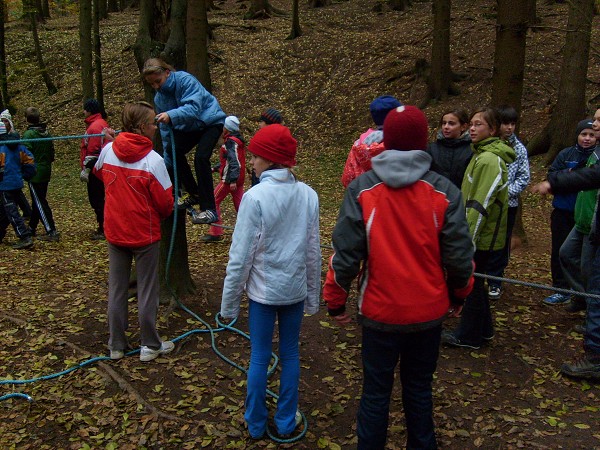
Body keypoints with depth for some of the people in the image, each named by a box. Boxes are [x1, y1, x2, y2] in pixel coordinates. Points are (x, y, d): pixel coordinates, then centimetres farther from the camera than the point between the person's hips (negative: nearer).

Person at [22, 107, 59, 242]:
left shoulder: (29, 134, -16)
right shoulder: (47, 133, 7)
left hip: (34, 174, -8)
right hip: (46, 172, 8)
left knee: (40, 203, -4)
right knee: (38, 201, 17)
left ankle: (52, 232, -8)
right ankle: (31, 228, 31)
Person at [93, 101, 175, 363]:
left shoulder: (108, 151, -5)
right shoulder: (153, 160, -19)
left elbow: (99, 174, 18)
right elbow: (165, 202, -13)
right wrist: (163, 214, 8)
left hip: (114, 231, 5)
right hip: (144, 233, -4)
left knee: (116, 289, 15)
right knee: (147, 290, 9)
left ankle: (116, 346, 25)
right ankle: (150, 346, 20)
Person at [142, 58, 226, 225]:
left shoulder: (185, 80, -23)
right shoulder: (159, 97, -1)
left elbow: (194, 107, -36)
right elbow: (165, 128, 3)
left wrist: (171, 115, -52)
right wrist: (168, 160, 1)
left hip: (211, 121, -7)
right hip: (189, 127, 7)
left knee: (201, 157, -26)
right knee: (173, 150, -13)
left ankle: (209, 209, -22)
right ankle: (194, 194, 4)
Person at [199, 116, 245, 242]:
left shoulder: (230, 142, -15)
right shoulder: (238, 140, 15)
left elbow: (234, 162, -24)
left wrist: (232, 180, -28)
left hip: (229, 179, -9)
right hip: (238, 178, 9)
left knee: (214, 201, -1)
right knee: (239, 203, 11)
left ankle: (215, 233, 0)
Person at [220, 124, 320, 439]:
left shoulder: (255, 197, -17)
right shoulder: (308, 195, -3)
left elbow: (241, 256, -15)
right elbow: (313, 252, 3)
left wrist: (229, 302, -4)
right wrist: (313, 295, 14)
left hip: (263, 291, -3)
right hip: (295, 289, 4)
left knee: (259, 359, 11)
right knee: (290, 354, 16)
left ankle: (256, 424, 28)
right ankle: (286, 422, 30)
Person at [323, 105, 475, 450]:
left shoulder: (361, 189, -12)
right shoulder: (444, 191, -9)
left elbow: (346, 253, -12)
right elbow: (459, 255, -6)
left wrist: (336, 301, 2)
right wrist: (459, 294, 13)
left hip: (380, 312, -1)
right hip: (429, 312, 2)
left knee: (376, 391, 14)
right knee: (419, 388, 20)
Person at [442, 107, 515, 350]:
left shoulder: (489, 160, -20)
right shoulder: (482, 155, 13)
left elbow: (480, 205, -24)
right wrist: (467, 235, 19)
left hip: (482, 236, -9)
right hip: (481, 233, 9)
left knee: (471, 283, 3)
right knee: (474, 281, 19)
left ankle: (469, 336, 18)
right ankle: (483, 329, 34)